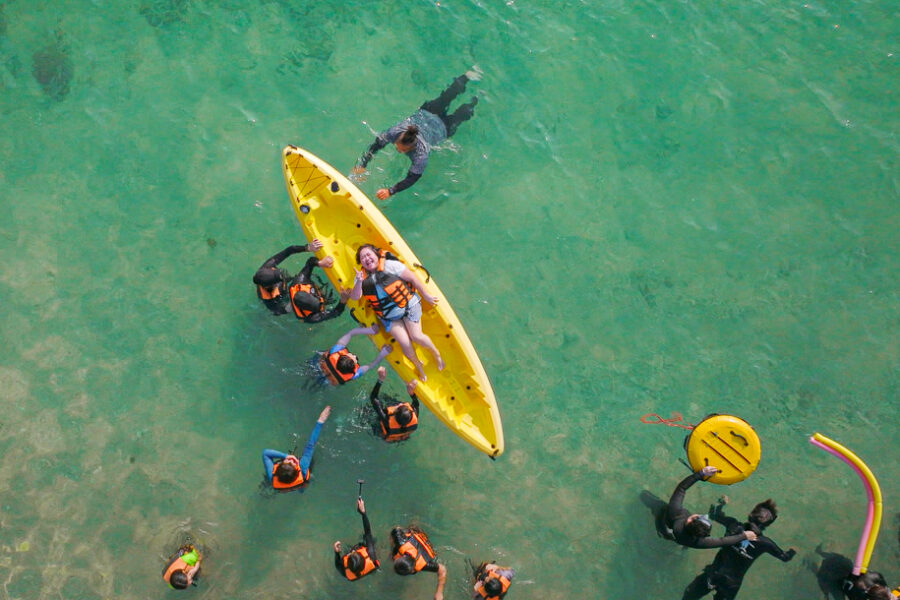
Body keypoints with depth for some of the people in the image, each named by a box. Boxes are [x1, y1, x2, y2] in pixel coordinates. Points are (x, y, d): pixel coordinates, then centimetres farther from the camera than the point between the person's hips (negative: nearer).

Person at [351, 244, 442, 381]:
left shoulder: (389, 265, -11)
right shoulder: (361, 276, 1)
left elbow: (412, 278, -7)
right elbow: (355, 297, -9)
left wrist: (426, 296, -4)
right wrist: (359, 283, -29)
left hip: (408, 304, -3)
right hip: (388, 317, 3)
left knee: (416, 336, -14)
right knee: (404, 343, -10)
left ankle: (436, 354, 16)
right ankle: (418, 367, 17)